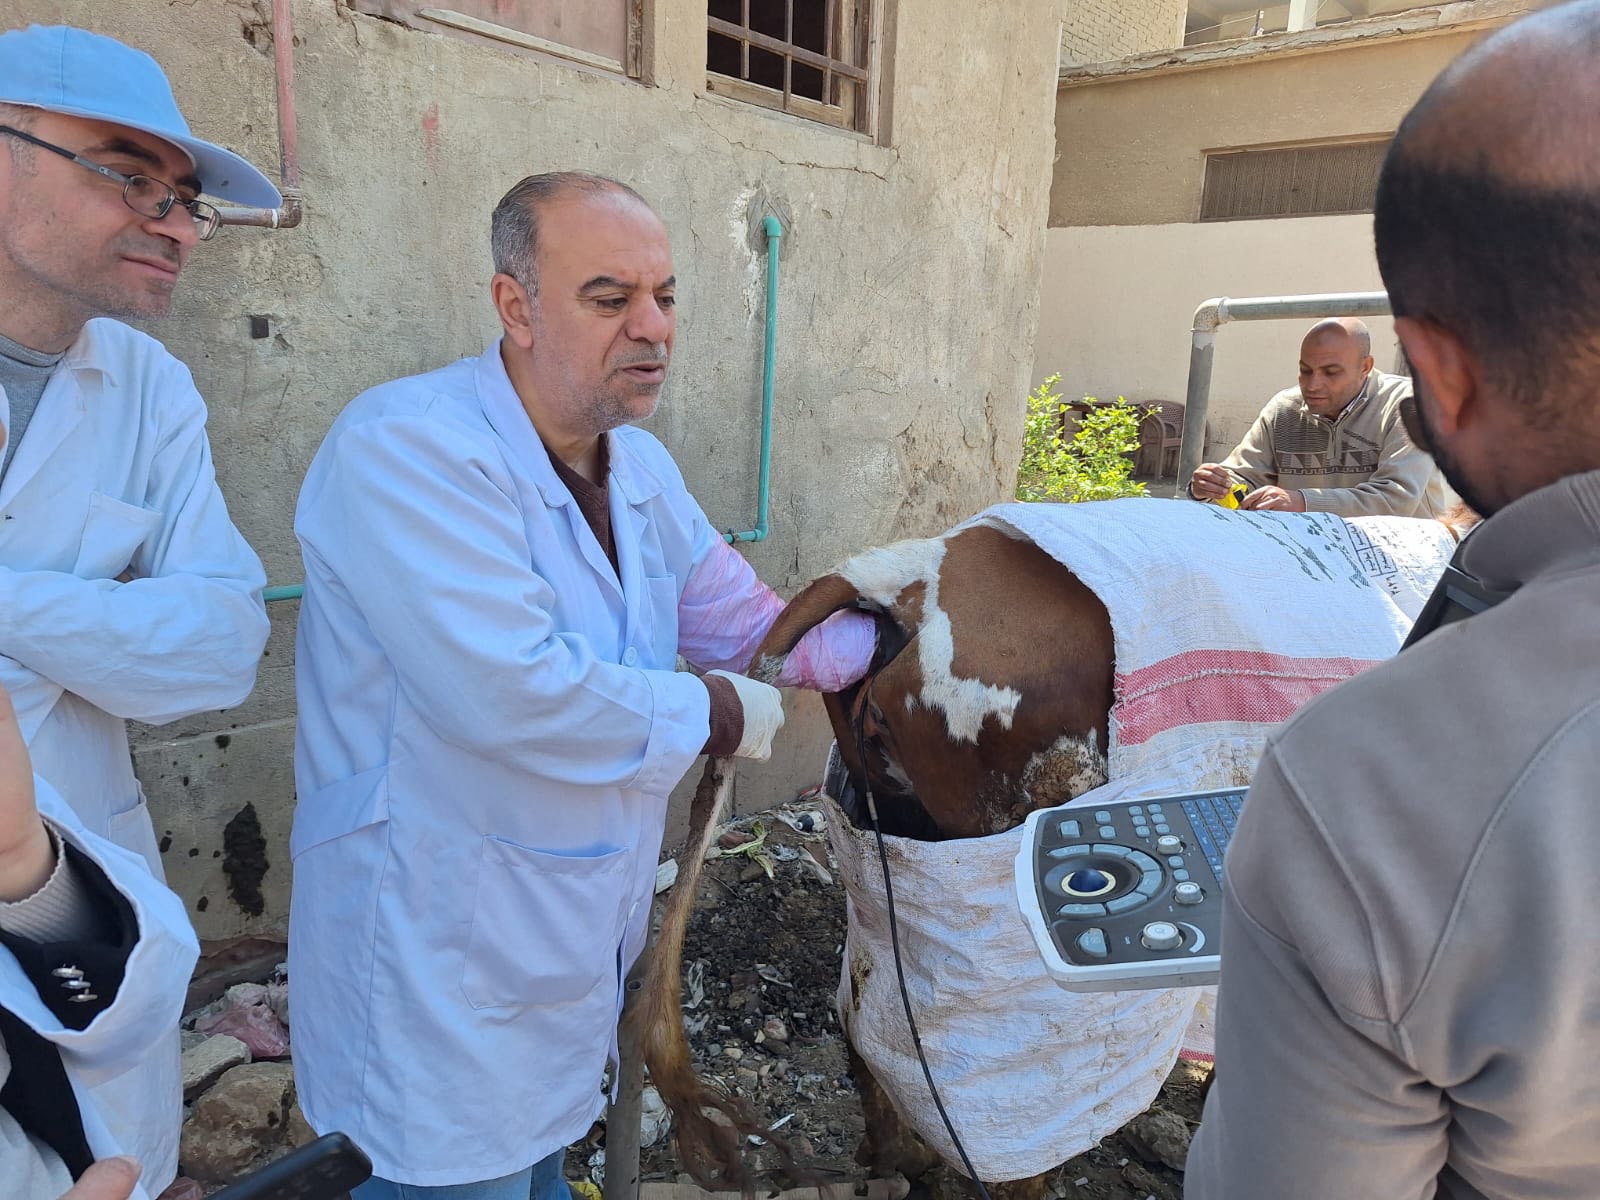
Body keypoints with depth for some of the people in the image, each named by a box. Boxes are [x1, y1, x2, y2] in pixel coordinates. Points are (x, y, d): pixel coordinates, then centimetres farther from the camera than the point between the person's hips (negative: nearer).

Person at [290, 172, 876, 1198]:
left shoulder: (641, 467, 5)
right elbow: (510, 691, -33)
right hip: (441, 987, -7)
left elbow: (744, 622, 9)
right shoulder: (406, 446, -24)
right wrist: (713, 717, -18)